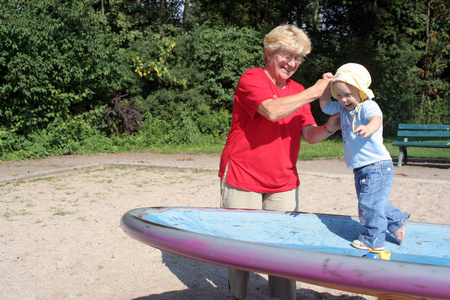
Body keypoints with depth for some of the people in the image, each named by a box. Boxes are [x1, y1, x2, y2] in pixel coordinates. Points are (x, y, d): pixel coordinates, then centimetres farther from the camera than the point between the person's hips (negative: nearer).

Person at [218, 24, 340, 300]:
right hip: (242, 180, -5)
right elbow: (272, 110, -26)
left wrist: (329, 128, -14)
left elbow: (310, 135, 7)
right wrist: (313, 92, -19)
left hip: (284, 184, 5)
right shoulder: (252, 79, -7)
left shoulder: (298, 91, 13)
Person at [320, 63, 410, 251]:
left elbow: (376, 119, -41)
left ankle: (373, 240, 9)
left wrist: (368, 128, -64)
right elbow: (325, 105, 20)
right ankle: (397, 221, 39)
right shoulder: (343, 108, 7)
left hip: (377, 166, -9)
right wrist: (327, 86, 5)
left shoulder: (368, 106, -19)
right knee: (373, 202, 20)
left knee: (370, 203, -7)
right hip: (360, 168, 9)